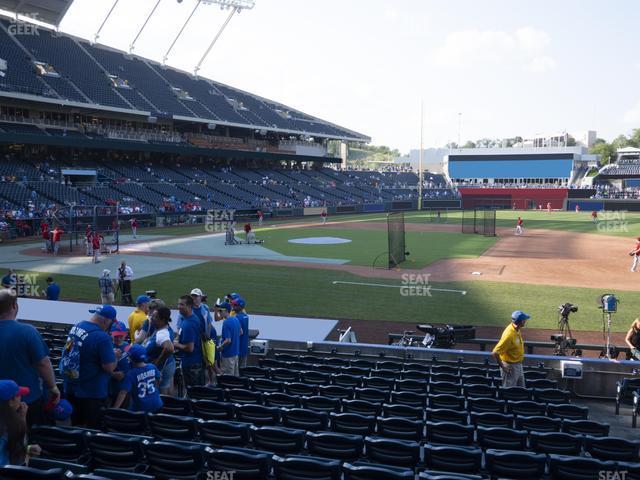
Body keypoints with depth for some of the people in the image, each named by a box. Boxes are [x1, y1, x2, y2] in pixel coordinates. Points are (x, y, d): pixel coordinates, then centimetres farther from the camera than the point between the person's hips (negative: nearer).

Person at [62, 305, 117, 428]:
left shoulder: (77, 326, 1)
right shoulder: (102, 337, -24)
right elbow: (109, 367, -22)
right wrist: (114, 356, -3)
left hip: (70, 389, 8)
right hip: (92, 393, -8)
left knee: (75, 427, 20)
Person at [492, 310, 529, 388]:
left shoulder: (517, 330, -2)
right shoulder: (509, 335, -30)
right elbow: (495, 353, -30)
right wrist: (502, 366, -22)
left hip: (518, 365, 9)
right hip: (510, 367, -9)